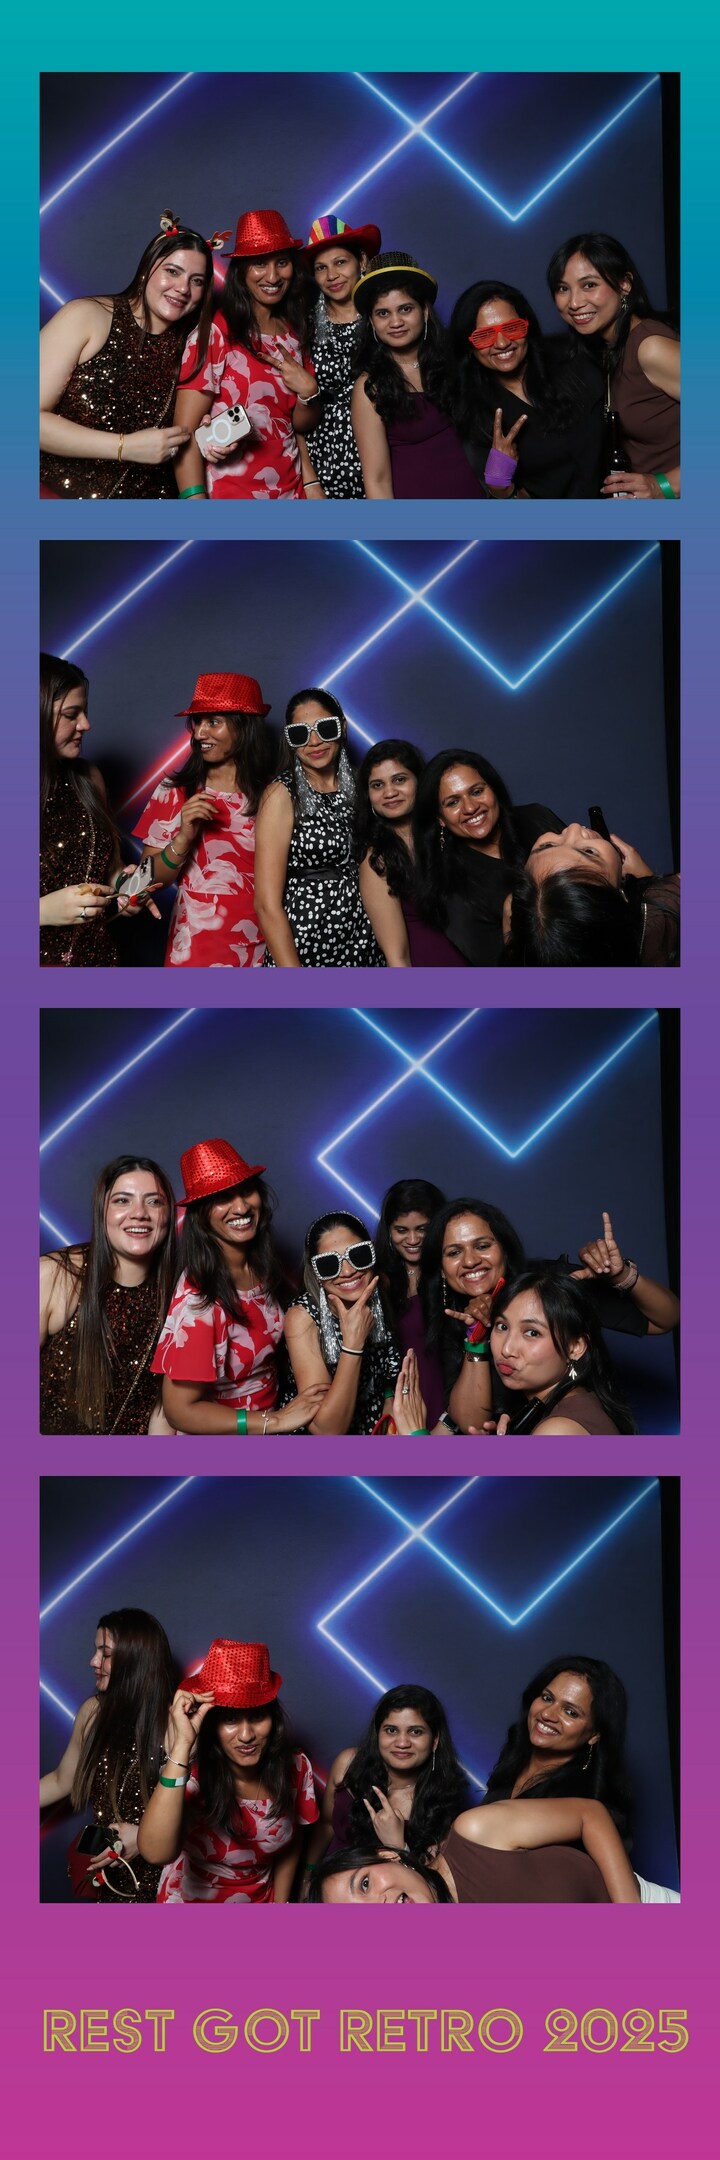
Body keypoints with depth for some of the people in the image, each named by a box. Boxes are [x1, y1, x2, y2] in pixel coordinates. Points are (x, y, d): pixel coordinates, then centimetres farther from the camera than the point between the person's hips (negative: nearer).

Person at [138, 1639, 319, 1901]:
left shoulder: (295, 1769, -18)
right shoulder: (194, 1776, -30)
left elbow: (290, 1845, 0)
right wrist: (181, 1745, -51)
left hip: (261, 1901, 3)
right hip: (190, 1901, -3)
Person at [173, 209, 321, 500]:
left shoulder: (293, 334, 8)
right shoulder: (215, 332, -10)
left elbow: (301, 425, 13)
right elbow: (186, 430, -15)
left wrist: (308, 391, -7)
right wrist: (194, 499, -26)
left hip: (289, 492, 5)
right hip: (227, 495, -5)